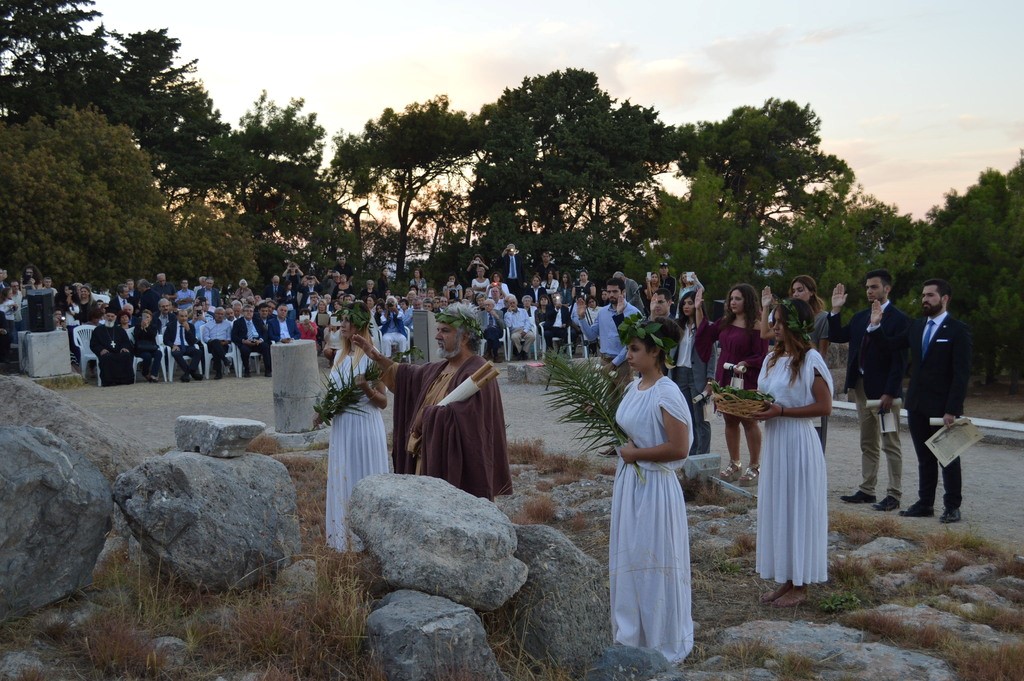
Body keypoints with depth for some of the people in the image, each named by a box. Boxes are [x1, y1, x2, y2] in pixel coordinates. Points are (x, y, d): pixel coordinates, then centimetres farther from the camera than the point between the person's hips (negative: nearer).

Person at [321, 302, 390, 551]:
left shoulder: (371, 357, -11)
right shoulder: (339, 355, 10)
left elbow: (383, 402, -11)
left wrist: (366, 388, -28)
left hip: (364, 426, -7)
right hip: (341, 426, 7)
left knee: (363, 479, 1)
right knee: (342, 478, 13)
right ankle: (343, 533, 25)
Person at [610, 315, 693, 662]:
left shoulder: (666, 394, -18)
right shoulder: (633, 387, 7)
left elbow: (679, 448, -22)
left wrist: (635, 453, -15)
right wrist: (624, 456, 5)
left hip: (654, 487, -8)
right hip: (628, 482, 8)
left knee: (654, 562, 4)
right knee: (628, 559, 15)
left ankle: (663, 644, 21)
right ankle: (633, 636, 30)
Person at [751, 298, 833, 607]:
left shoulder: (810, 359, -12)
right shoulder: (773, 358, 11)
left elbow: (824, 406, -15)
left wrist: (781, 411, -21)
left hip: (798, 442, -8)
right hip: (774, 440, 8)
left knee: (797, 509, 1)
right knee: (775, 508, 12)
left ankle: (800, 586, 12)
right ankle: (785, 580, 22)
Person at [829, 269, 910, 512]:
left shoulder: (899, 319, -10)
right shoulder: (860, 317, 11)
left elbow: (899, 360, -15)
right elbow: (836, 336, 11)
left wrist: (890, 393, -19)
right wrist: (835, 310, 0)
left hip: (884, 391, -7)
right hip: (861, 386, 7)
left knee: (890, 444, 1)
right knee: (867, 444, 14)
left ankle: (894, 495, 7)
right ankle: (867, 490, 22)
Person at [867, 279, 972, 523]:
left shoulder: (958, 330, -8)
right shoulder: (916, 326, 11)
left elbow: (961, 373, -13)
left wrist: (952, 410, -18)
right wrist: (875, 325, -6)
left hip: (943, 407, -6)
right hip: (917, 405, 6)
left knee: (948, 459, 5)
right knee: (925, 458, 13)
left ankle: (952, 507, 14)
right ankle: (925, 503, 21)